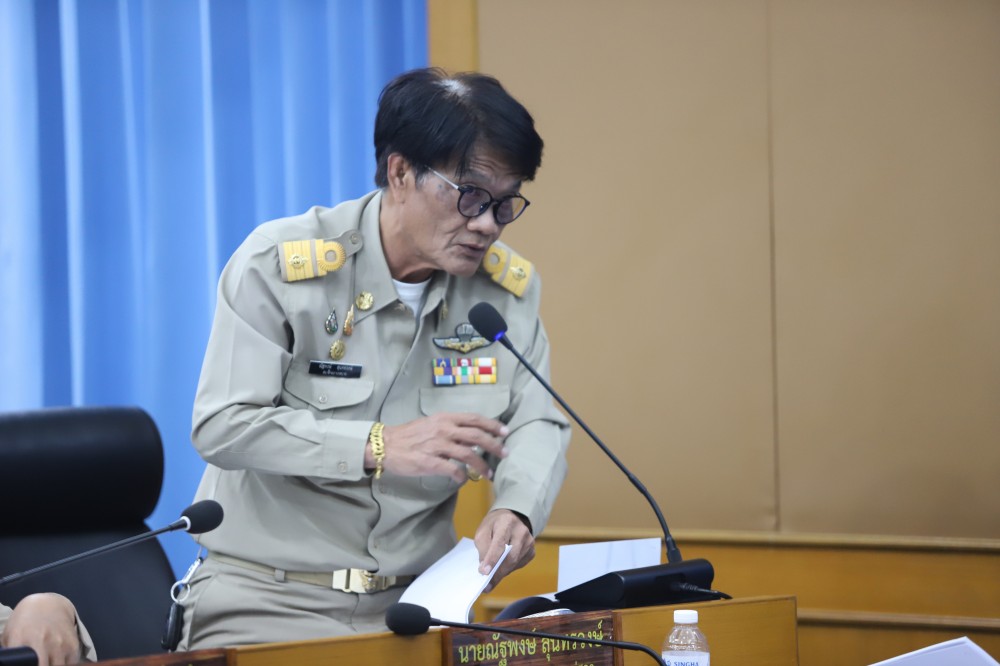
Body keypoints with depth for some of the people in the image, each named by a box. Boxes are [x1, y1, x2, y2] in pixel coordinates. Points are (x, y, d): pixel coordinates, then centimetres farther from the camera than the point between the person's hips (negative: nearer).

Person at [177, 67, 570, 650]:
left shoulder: (508, 286, 4)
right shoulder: (278, 266, -10)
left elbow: (537, 424, 5)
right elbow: (222, 426, -15)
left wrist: (517, 509, -19)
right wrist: (380, 447, -27)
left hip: (415, 596, 4)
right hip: (269, 593, -4)